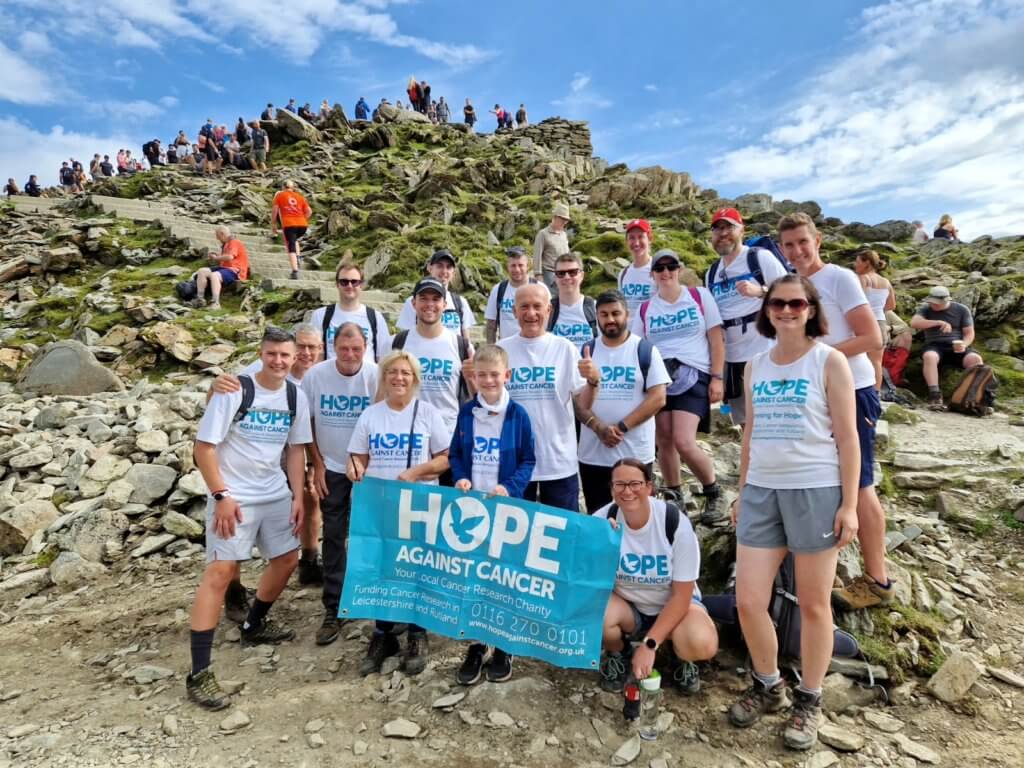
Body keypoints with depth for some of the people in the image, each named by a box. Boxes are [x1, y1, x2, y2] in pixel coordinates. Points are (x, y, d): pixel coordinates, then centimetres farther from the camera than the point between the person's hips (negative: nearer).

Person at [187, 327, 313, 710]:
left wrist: (298, 495, 3)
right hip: (234, 495, -6)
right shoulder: (234, 389, -17)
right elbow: (204, 445, -14)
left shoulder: (295, 396, 0)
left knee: (287, 559, 16)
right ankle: (198, 674, -3)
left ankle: (254, 625, 40)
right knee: (220, 570, -11)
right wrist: (222, 495, -18)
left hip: (275, 494, 7)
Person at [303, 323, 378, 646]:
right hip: (331, 468, 2)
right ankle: (333, 610, 18)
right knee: (333, 537, 7)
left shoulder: (376, 376, -16)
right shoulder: (315, 375, -10)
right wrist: (317, 464, -1)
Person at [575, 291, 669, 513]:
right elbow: (576, 399, 2)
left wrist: (621, 427, -15)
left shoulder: (646, 350, -1)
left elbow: (658, 398, -7)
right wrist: (599, 428, -15)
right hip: (592, 455, 3)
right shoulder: (586, 352, 6)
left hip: (636, 454, -2)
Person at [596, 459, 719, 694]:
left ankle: (682, 658, 7)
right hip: (625, 603, 1)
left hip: (673, 603, -1)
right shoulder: (602, 519, -18)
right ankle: (618, 654, 4)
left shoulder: (675, 522, -22)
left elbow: (681, 595, -16)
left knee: (702, 645, -32)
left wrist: (648, 644, -22)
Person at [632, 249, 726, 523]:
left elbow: (716, 339, 3)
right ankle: (674, 498, 23)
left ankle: (713, 493, 10)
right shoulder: (645, 309, 11)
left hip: (693, 376, -3)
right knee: (663, 442, 4)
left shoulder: (700, 296, 5)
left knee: (684, 442, -15)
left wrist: (717, 377, -4)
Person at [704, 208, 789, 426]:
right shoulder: (711, 273, 14)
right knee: (745, 421, 13)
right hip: (732, 357, 6)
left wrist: (760, 291, -24)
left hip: (765, 353, -6)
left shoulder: (761, 257, -3)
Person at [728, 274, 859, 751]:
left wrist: (849, 504, -9)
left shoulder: (829, 361, -3)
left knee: (813, 604, 8)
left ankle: (809, 701, 28)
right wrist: (741, 493, 14)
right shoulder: (755, 365, 10)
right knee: (748, 601, 4)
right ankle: (767, 686, 29)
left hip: (816, 492, -4)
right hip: (762, 492, 4)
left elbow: (847, 437, -5)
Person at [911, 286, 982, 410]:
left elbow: (969, 333, 8)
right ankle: (934, 395, -42)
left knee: (976, 359, -29)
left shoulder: (962, 310, 9)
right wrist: (939, 322, -25)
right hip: (934, 346, -1)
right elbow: (914, 323, -14)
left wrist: (964, 344, -15)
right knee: (929, 357, -37)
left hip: (957, 347, 2)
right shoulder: (925, 309, 6)